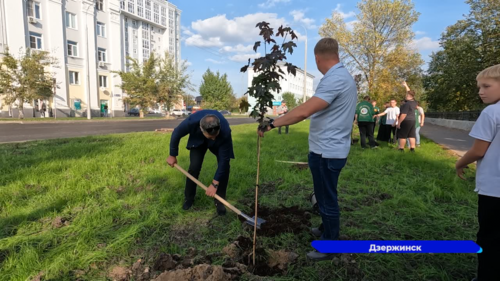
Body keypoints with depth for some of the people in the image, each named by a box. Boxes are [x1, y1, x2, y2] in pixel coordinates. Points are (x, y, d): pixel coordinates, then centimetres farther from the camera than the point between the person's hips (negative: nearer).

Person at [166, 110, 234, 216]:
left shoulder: (225, 132, -45)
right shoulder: (192, 122, -43)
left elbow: (224, 159, -35)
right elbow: (176, 134, -21)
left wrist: (215, 183, -33)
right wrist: (172, 155, -7)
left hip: (220, 141, 0)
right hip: (198, 139, 1)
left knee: (224, 167, -15)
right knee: (194, 167, -11)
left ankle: (219, 201, 3)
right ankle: (189, 198, 13)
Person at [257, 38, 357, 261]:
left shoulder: (334, 79, -22)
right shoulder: (343, 75, 12)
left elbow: (304, 111, -33)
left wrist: (272, 123, -28)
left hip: (327, 152, -10)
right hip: (330, 149, 10)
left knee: (327, 199, 4)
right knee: (326, 196, 24)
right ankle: (328, 230, 44)